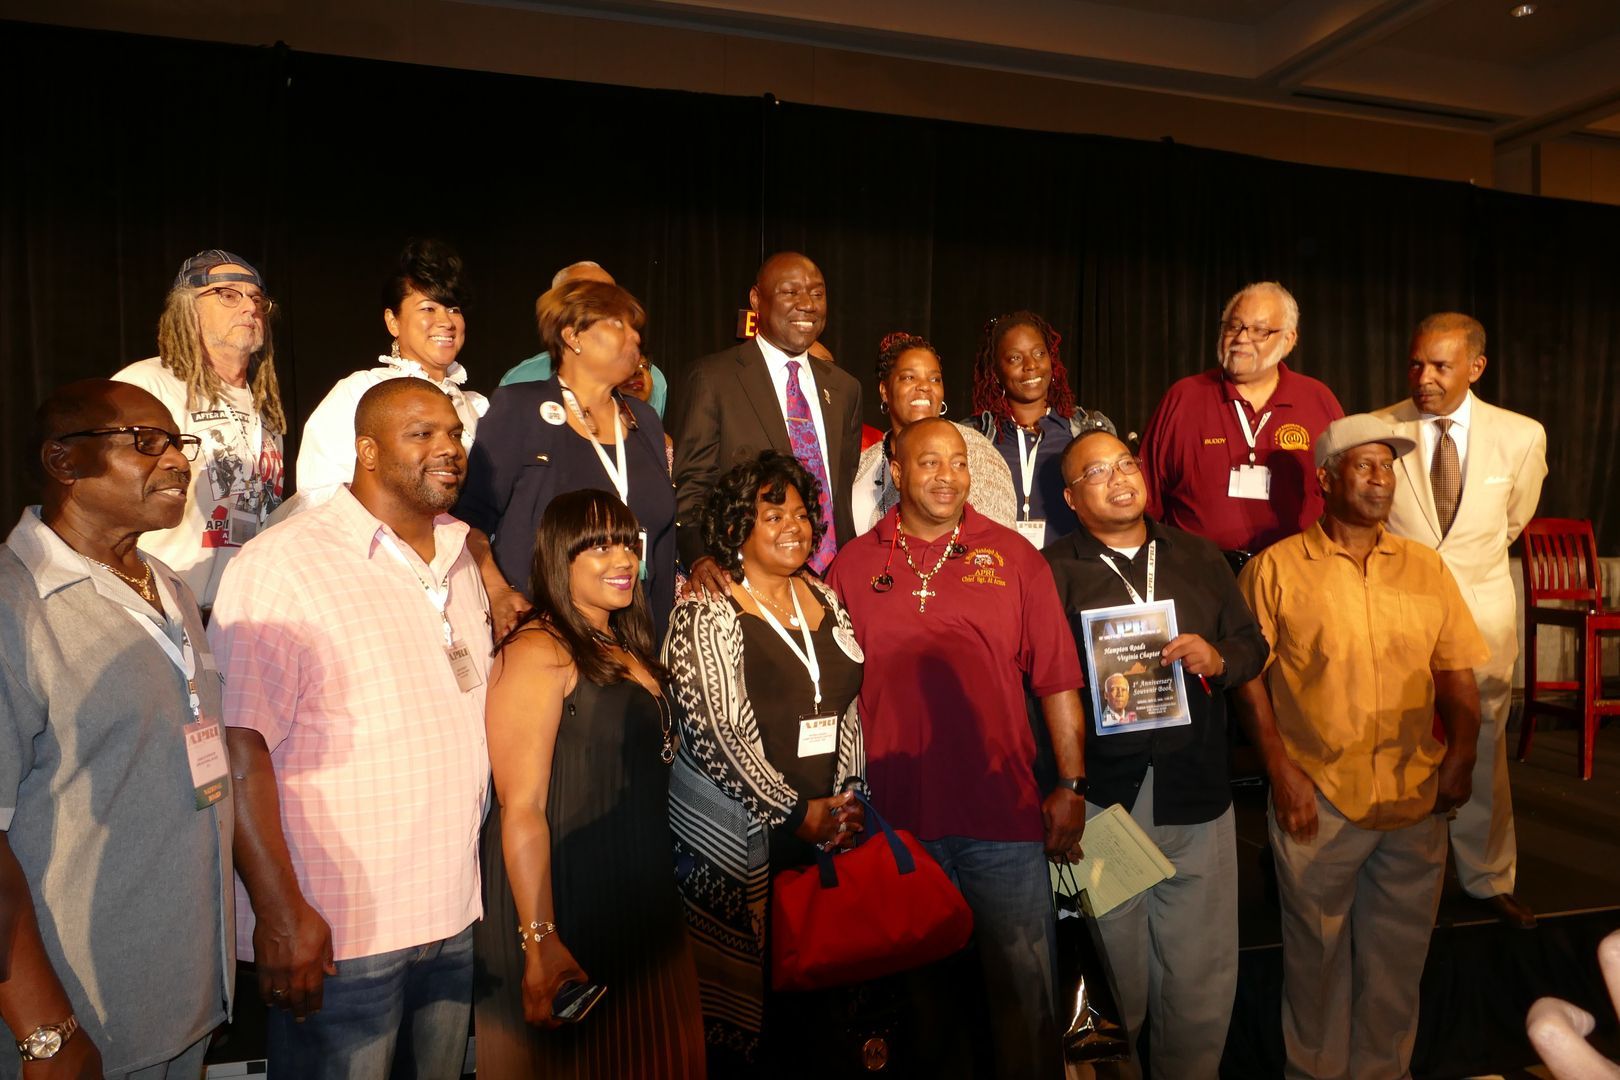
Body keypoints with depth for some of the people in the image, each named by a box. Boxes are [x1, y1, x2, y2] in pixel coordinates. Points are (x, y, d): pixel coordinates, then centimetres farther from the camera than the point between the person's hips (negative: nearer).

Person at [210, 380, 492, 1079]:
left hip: (455, 916, 7)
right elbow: (240, 747, -17)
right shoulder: (282, 564, -13)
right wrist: (278, 910, -19)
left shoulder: (459, 558, 9)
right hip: (339, 931, -6)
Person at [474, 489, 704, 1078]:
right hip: (568, 913, -8)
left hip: (641, 907, 8)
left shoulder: (627, 651, 10)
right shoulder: (537, 651, -15)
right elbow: (521, 809, -19)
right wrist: (539, 943, -22)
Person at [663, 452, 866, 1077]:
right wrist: (796, 813, -15)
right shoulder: (707, 613, -8)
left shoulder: (823, 598, 10)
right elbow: (715, 732, -15)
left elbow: (846, 708, 14)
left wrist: (846, 799, 4)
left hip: (824, 824, 5)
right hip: (737, 833, -5)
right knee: (741, 981, 4)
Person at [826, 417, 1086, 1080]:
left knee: (1024, 988, 11)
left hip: (1006, 815, 0)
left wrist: (1072, 784, -2)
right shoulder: (854, 566, 2)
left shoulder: (1013, 555, 1)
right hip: (896, 817, 1)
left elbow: (1057, 679, 1)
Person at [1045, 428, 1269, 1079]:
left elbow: (1252, 644, 13)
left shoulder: (1199, 557, 14)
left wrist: (1217, 658, -6)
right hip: (1103, 797, -3)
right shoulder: (1054, 571, 1)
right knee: (1116, 972, 10)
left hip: (1197, 792, 3)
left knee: (1204, 974, 10)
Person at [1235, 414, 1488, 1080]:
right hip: (1317, 800, -3)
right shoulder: (1276, 568, -5)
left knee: (1398, 956, 16)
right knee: (1318, 954, 12)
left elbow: (1456, 673, 8)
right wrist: (1281, 773, -10)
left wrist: (1460, 756, -5)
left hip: (1417, 800, 3)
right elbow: (1248, 679, -6)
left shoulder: (1426, 567, 8)